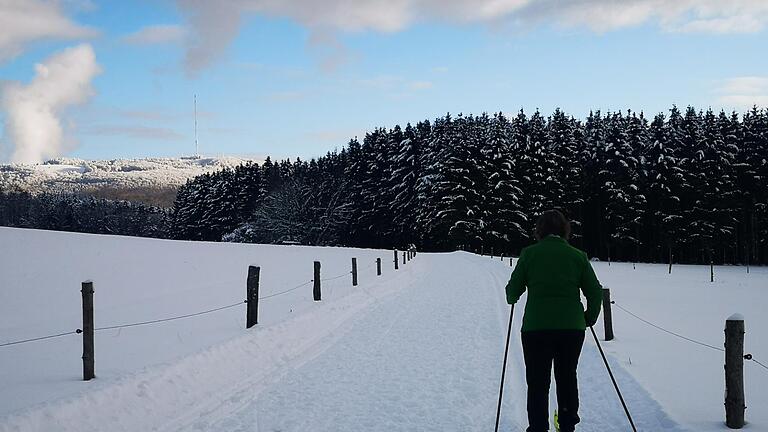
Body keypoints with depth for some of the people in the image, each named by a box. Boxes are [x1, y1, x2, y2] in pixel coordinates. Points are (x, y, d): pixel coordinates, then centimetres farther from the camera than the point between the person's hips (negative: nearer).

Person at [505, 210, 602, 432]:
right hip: (572, 328, 2)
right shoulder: (577, 255, 2)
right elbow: (595, 292, 3)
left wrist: (512, 299, 23)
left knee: (537, 383, 7)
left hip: (536, 328, -2)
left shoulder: (529, 253, -3)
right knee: (567, 378, 20)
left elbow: (513, 290, -1)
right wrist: (590, 318, 20)